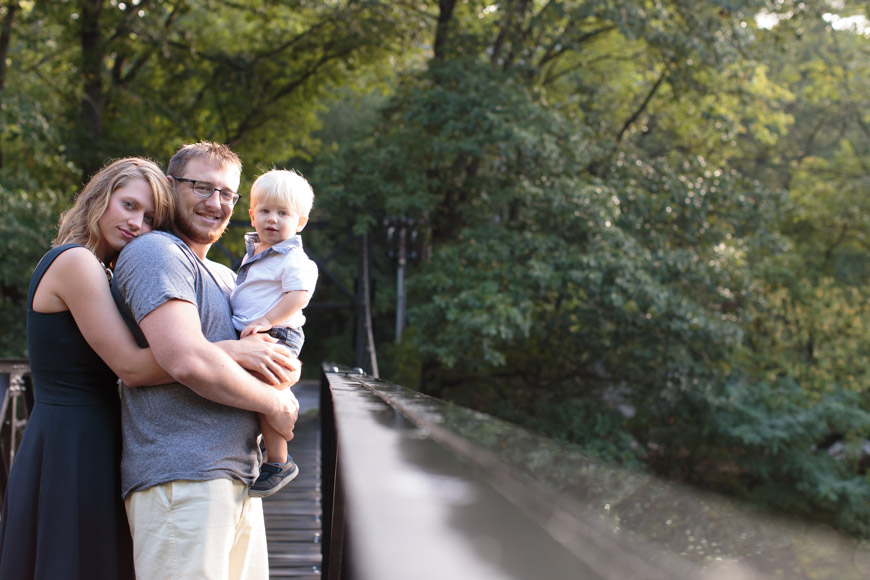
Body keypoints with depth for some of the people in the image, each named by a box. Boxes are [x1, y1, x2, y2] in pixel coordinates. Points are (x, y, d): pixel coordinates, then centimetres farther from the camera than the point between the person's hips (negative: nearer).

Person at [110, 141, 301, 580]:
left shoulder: (226, 277, 25)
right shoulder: (155, 252, -6)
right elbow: (188, 360, -19)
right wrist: (275, 403, -6)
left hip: (238, 478, 9)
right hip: (180, 478, -9)